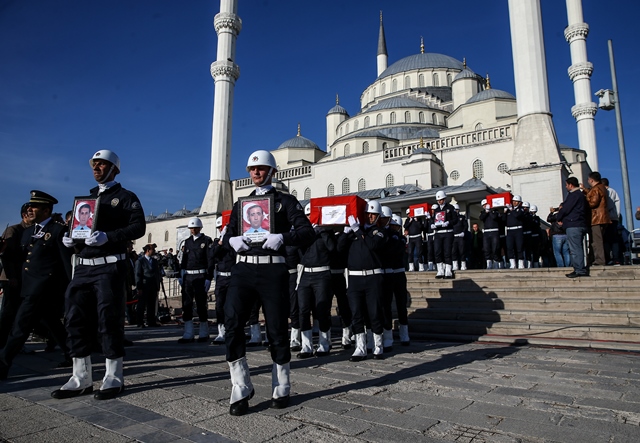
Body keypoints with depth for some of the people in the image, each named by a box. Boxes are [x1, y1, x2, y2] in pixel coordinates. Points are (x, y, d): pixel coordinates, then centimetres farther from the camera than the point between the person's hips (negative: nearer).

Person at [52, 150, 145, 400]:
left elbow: (138, 227, -12)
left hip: (110, 267, -7)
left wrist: (107, 237, -24)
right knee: (77, 319, 5)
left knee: (109, 319, -4)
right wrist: (70, 239, 1)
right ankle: (81, 379, 16)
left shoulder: (125, 197, 2)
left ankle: (114, 378, 6)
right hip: (83, 267, 7)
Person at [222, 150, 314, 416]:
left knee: (277, 329, 3)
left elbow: (307, 233, -4)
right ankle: (241, 390, 0)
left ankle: (281, 389, 22)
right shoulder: (240, 204, 19)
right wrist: (233, 240, -7)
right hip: (243, 269, 3)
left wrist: (282, 237, -22)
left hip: (273, 271, -3)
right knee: (232, 323, -13)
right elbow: (226, 237, 17)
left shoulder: (286, 201, 6)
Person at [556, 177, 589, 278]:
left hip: (573, 225, -10)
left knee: (575, 248, -10)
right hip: (582, 224, 11)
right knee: (577, 248, 13)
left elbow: (565, 209, -12)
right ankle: (580, 269, 14)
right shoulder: (581, 195, 23)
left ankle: (579, 270, -12)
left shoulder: (573, 195, -10)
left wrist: (558, 218, 4)